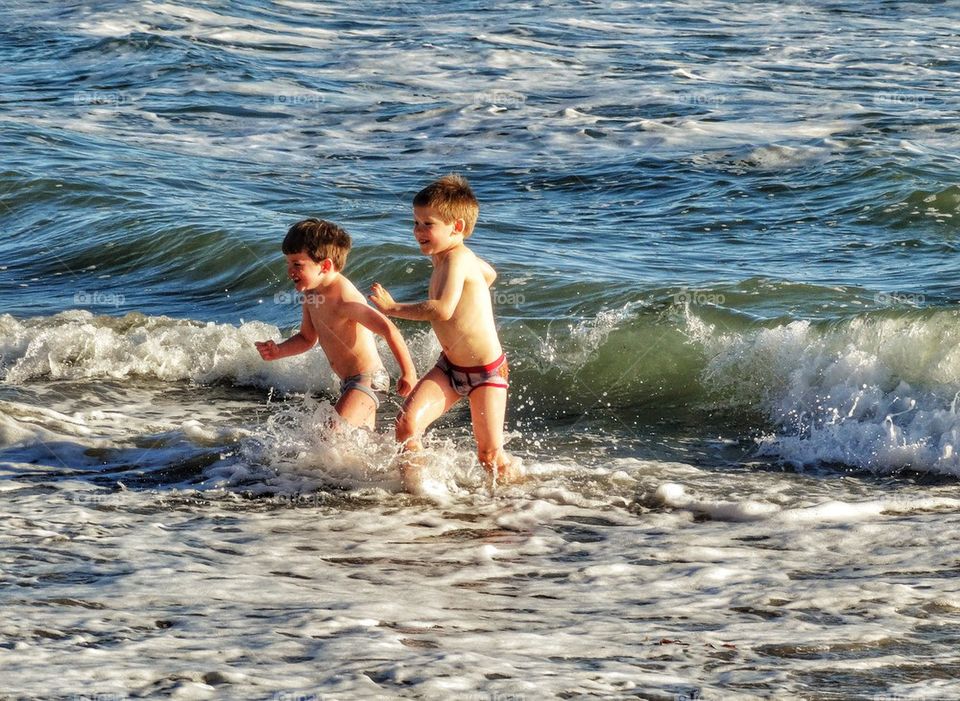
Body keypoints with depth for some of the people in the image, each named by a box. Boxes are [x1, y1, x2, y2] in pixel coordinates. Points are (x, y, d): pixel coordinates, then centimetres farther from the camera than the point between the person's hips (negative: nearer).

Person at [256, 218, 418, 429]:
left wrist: (408, 372, -24)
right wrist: (278, 351, -1)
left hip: (367, 380, -10)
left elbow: (388, 329, -27)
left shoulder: (344, 299, -26)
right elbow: (307, 338, 18)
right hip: (350, 383, 10)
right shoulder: (312, 293, 4)